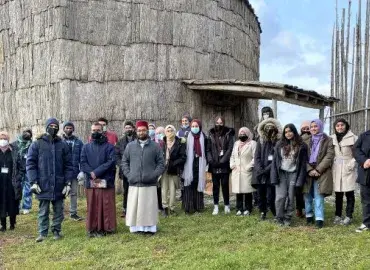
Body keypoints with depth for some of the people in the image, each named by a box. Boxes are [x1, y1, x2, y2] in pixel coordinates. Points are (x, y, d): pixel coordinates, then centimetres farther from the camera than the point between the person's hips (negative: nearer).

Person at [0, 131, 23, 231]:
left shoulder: (14, 153, -2)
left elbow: (21, 169, 1)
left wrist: (17, 179, -7)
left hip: (12, 183, -1)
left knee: (12, 203, 5)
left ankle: (12, 224, 20)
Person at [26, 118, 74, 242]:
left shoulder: (63, 145, 5)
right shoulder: (37, 144, 0)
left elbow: (68, 165, 5)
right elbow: (30, 163, -1)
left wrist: (68, 183, -2)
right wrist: (33, 182, -9)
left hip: (59, 185, 2)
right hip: (43, 185, -2)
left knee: (58, 210, 10)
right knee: (43, 211, 7)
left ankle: (56, 230, 23)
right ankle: (43, 233, 17)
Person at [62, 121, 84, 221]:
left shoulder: (78, 142, 5)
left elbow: (82, 158, 4)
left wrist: (82, 171, -5)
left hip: (74, 172, 2)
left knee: (74, 193, 9)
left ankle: (73, 213, 18)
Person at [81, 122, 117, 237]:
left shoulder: (109, 147, 3)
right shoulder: (86, 147, 12)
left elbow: (111, 162, -9)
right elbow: (83, 163, 3)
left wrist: (96, 172, -15)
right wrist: (91, 173, -14)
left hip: (106, 182, -2)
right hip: (91, 182, 2)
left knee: (106, 206, 1)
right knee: (92, 207, 6)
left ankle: (106, 228, 10)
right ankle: (92, 229, 15)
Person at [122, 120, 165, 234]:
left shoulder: (155, 146, 5)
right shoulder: (130, 146, 9)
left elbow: (161, 163, 4)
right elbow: (124, 162, 13)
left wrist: (154, 175, -7)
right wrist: (128, 174, 1)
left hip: (150, 184, -1)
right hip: (134, 183, 1)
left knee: (149, 207, 1)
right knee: (134, 207, 1)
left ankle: (150, 227, 8)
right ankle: (136, 227, 9)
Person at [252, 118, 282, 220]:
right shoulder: (260, 141, 9)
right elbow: (257, 157, 5)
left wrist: (267, 169, -13)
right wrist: (259, 170, -9)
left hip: (271, 174, -3)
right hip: (260, 174, 4)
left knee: (270, 198, -7)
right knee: (261, 196, 8)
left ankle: (277, 215, 10)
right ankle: (262, 213, 23)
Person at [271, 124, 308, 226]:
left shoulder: (301, 146, 0)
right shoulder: (279, 144, 5)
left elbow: (303, 163, -2)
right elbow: (275, 161, 3)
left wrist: (300, 178, -9)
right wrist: (274, 177, -5)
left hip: (293, 174, -1)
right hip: (281, 173, 1)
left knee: (291, 197, 2)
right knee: (280, 197, -6)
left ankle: (288, 218, 16)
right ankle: (279, 218, 9)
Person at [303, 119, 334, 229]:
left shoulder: (328, 140, 3)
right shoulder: (306, 141, 12)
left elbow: (329, 157, -6)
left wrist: (318, 170, -13)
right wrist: (309, 170, -9)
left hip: (321, 172, -3)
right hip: (308, 171, 3)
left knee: (318, 195, -8)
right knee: (307, 195, 5)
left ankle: (319, 219, -8)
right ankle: (309, 216, 16)